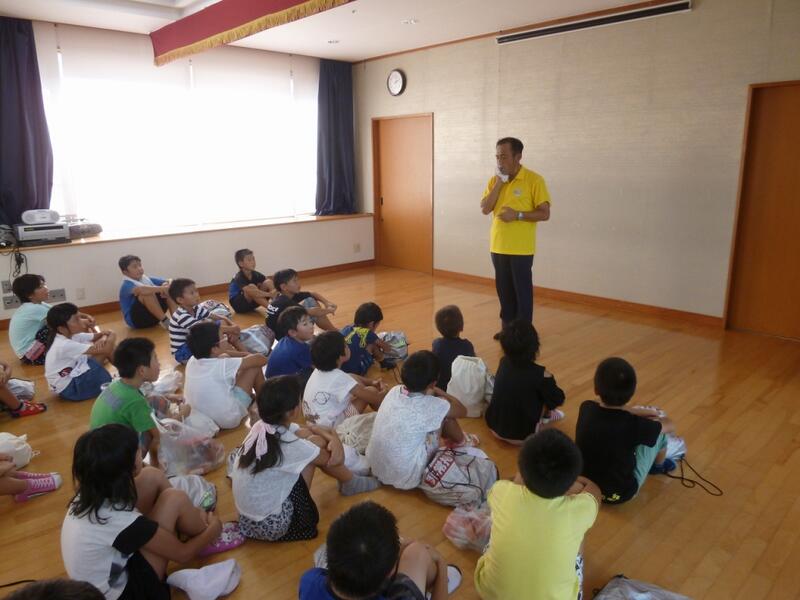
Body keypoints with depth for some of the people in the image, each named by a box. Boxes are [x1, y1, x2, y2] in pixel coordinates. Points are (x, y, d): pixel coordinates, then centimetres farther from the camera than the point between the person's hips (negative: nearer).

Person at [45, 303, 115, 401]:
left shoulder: (71, 335, 0)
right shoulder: (65, 345, -29)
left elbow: (96, 336, 7)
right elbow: (104, 349, -31)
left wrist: (105, 334, -19)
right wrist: (112, 336, -9)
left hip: (74, 376, 9)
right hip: (70, 388, -9)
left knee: (103, 343, -3)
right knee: (104, 349, -18)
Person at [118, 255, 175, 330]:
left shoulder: (146, 279, 9)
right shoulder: (127, 285, -14)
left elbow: (169, 282, 5)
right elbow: (140, 289, -38)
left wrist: (166, 285, -18)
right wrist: (162, 288, -38)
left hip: (153, 317, 8)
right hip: (135, 319, -8)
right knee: (147, 293, -30)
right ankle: (165, 321, -27)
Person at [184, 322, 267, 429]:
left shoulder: (192, 361, -8)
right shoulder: (222, 365, -27)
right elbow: (262, 359, -15)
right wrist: (249, 354, 4)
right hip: (228, 420, -7)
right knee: (255, 366, -3)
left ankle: (250, 395, 34)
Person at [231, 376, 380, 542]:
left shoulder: (261, 427, -7)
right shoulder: (288, 446, -27)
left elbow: (311, 428, 7)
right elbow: (334, 459, -10)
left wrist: (332, 438, -9)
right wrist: (335, 441, 10)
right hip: (272, 525, -7)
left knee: (306, 435, 4)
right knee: (316, 441, -6)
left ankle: (347, 481, 23)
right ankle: (350, 483, 18)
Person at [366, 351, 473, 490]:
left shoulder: (394, 391, -7)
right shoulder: (430, 406, -23)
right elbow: (462, 411, 0)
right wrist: (438, 391, 8)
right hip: (405, 478, -6)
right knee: (444, 414, 0)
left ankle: (450, 437, 38)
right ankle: (461, 441, 28)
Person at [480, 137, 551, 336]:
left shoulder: (533, 180, -9)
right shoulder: (495, 180, 7)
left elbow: (544, 214, -11)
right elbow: (485, 209, -3)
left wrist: (518, 215, -22)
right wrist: (499, 183, -9)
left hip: (521, 248, -5)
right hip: (498, 246, 5)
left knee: (522, 290, 4)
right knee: (504, 289, 14)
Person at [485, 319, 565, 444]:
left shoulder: (503, 362, -7)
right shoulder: (541, 375, -22)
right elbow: (559, 401, -3)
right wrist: (549, 383, 12)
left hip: (493, 425, 5)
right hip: (520, 435, -5)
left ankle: (543, 416, 29)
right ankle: (545, 416, 28)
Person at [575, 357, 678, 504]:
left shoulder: (586, 409, -17)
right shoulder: (633, 425, -28)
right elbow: (670, 425, -6)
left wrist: (642, 412, 9)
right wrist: (650, 418, 12)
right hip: (619, 494, -4)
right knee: (660, 430, 7)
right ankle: (659, 466, 37)